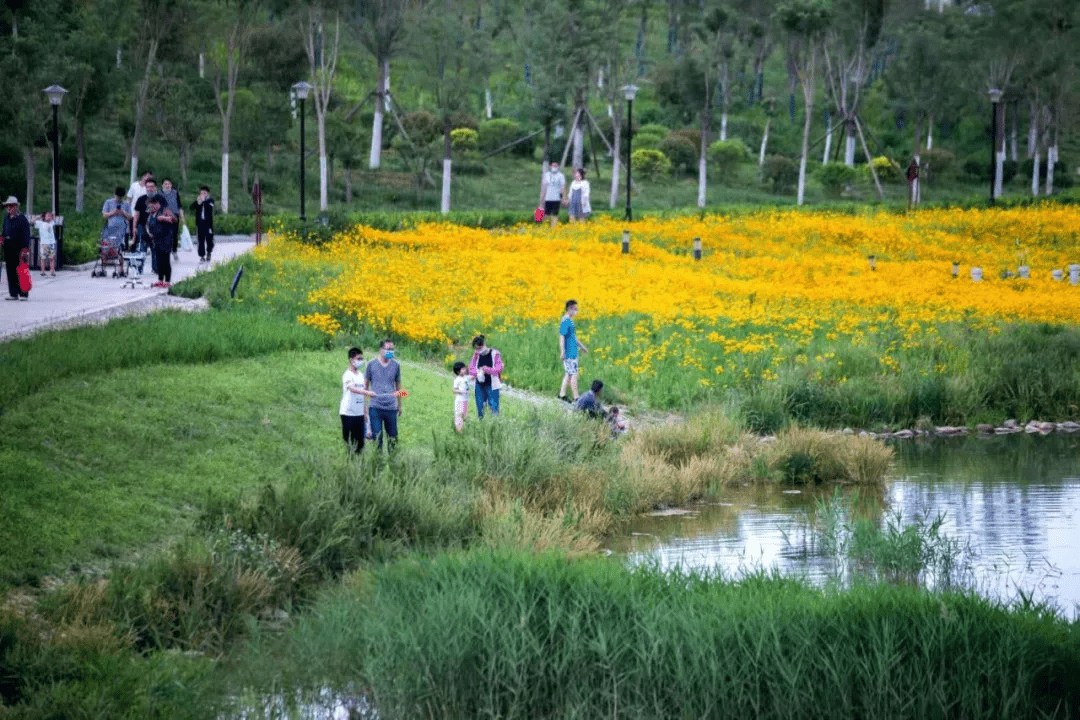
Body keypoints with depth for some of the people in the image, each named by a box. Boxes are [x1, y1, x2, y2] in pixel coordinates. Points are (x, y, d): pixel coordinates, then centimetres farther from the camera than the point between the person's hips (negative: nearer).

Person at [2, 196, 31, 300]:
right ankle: (13, 294, 10)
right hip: (8, 247, 7)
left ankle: (24, 294, -1)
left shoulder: (22, 218, -6)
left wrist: (25, 248, -16)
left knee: (20, 271, -5)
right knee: (11, 271, 6)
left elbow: (26, 234, -9)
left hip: (18, 247, -7)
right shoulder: (6, 218, 15)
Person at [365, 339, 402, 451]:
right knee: (376, 437, -5)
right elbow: (365, 385, 10)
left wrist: (400, 405, 19)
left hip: (391, 408, 2)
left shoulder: (396, 365, 10)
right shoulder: (372, 364, 3)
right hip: (375, 407, -2)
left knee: (392, 437, 4)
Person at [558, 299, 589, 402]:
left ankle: (562, 395, 16)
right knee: (574, 374, -7)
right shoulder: (565, 321, -15)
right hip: (569, 353, -10)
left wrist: (582, 346, 34)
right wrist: (562, 352, -24)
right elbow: (562, 337, -20)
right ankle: (576, 398, -5)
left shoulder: (570, 320, 15)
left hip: (573, 352, 10)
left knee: (569, 374, 12)